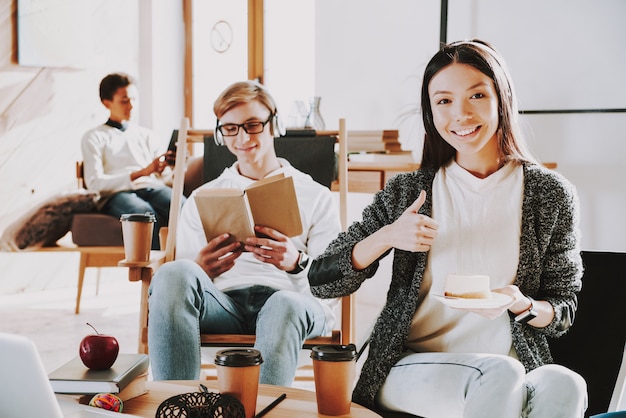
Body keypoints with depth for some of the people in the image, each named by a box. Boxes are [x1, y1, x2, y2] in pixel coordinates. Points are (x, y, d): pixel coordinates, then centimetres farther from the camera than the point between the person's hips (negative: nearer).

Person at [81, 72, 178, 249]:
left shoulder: (148, 136, 29)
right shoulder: (94, 138, 17)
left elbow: (168, 180, 18)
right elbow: (94, 182, -1)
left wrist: (165, 170, -9)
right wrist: (139, 174, -12)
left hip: (153, 188, 3)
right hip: (117, 193, -3)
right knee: (145, 213, -40)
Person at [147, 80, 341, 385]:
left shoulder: (315, 196, 19)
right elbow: (181, 278, 17)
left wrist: (297, 263, -16)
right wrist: (200, 269, -9)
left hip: (289, 296, -2)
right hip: (223, 303, 2)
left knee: (285, 306, -40)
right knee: (173, 274, -33)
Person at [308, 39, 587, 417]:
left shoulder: (550, 194, 4)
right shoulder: (408, 191, 5)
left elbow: (564, 313, 10)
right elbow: (322, 282, 3)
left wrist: (519, 304, -13)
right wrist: (386, 237, -14)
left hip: (517, 365, 1)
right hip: (409, 369, 0)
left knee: (563, 386, -35)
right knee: (501, 373, -33)